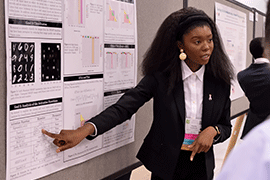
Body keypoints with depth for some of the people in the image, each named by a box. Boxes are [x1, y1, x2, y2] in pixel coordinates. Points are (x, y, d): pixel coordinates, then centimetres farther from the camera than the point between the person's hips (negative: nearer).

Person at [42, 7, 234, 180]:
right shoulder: (160, 76, -11)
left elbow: (226, 126, 5)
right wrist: (84, 130, -34)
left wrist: (213, 130, -19)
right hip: (165, 164, -1)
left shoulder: (220, 81, -5)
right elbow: (125, 106, -20)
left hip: (200, 164, 2)